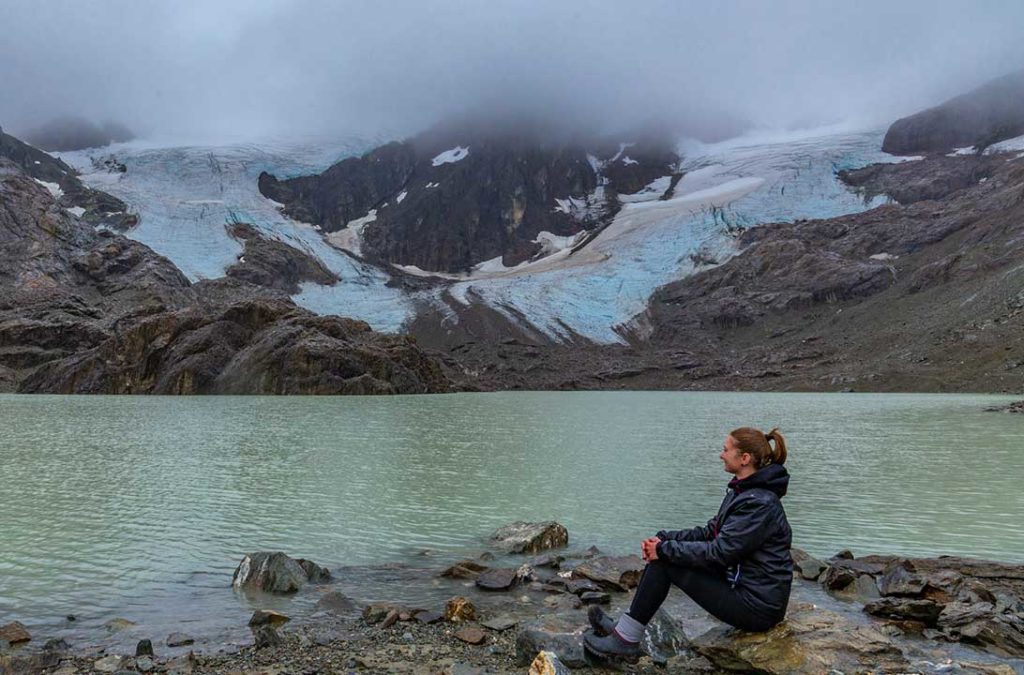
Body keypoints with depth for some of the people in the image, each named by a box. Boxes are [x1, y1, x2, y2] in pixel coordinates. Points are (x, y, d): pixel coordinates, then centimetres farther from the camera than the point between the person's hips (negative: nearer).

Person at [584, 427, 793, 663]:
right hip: (739, 580, 9)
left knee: (664, 561, -13)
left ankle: (625, 641, -1)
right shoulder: (743, 490, 8)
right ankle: (624, 628, 8)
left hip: (758, 606, -9)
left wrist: (664, 550, -18)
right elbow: (709, 532, 11)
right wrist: (663, 539, -2)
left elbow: (718, 552, -25)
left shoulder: (760, 503, -23)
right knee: (663, 554, 1)